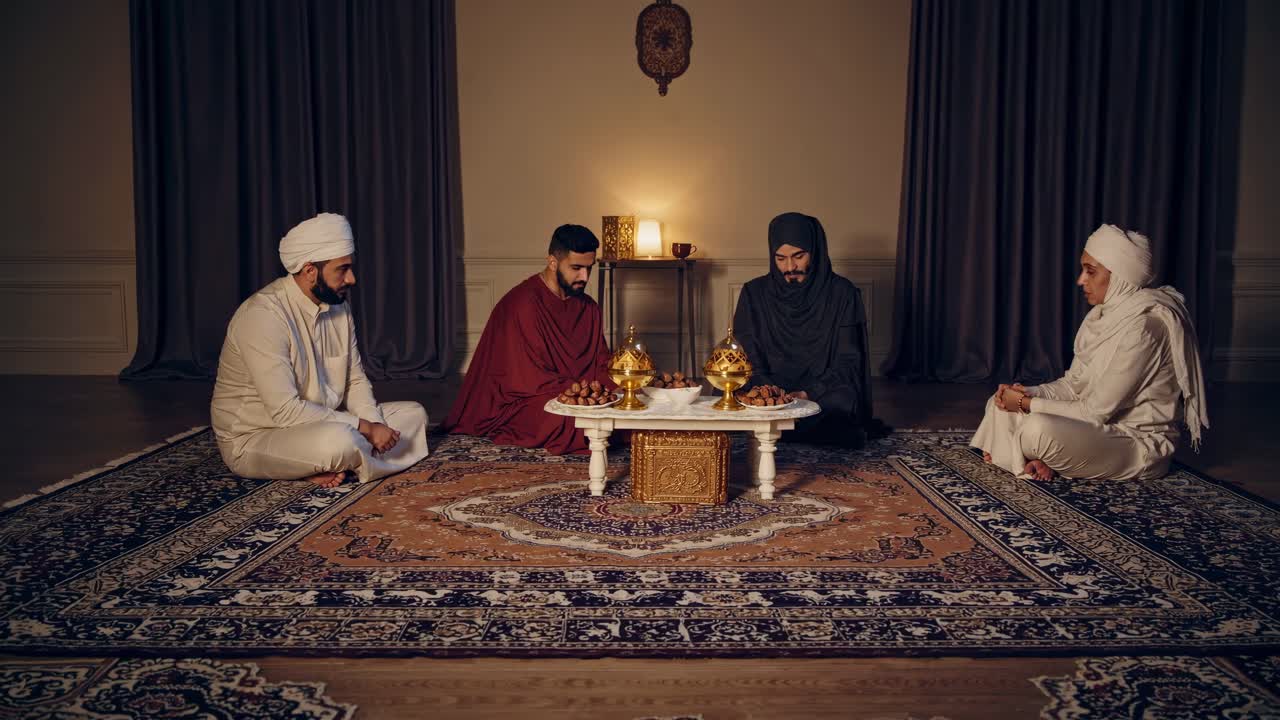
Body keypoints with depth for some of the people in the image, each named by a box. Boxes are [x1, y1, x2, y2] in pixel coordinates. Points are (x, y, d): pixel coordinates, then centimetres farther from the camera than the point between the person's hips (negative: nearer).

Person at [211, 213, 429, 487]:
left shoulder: (337, 305, 2)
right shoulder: (262, 315, -24)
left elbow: (355, 379, 6)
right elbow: (285, 410, -30)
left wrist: (375, 425, -13)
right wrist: (364, 428, -25)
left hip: (317, 425, 9)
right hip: (254, 439, -9)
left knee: (413, 414, 3)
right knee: (339, 441, -38)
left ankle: (327, 465, -12)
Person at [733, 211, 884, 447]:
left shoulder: (842, 293, -1)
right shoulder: (754, 293, 4)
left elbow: (847, 360, -5)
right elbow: (748, 361, 1)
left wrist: (807, 394, -21)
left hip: (823, 392, -2)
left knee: (840, 401, -35)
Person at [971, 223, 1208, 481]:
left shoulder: (1142, 326, -24)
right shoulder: (1103, 315, 6)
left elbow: (1097, 411, -23)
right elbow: (1072, 384, 8)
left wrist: (1028, 404, -17)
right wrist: (1029, 393, -10)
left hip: (1139, 444, -9)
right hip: (1105, 427, 10)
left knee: (1039, 428, -34)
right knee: (1001, 404, 5)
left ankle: (1033, 462, -3)